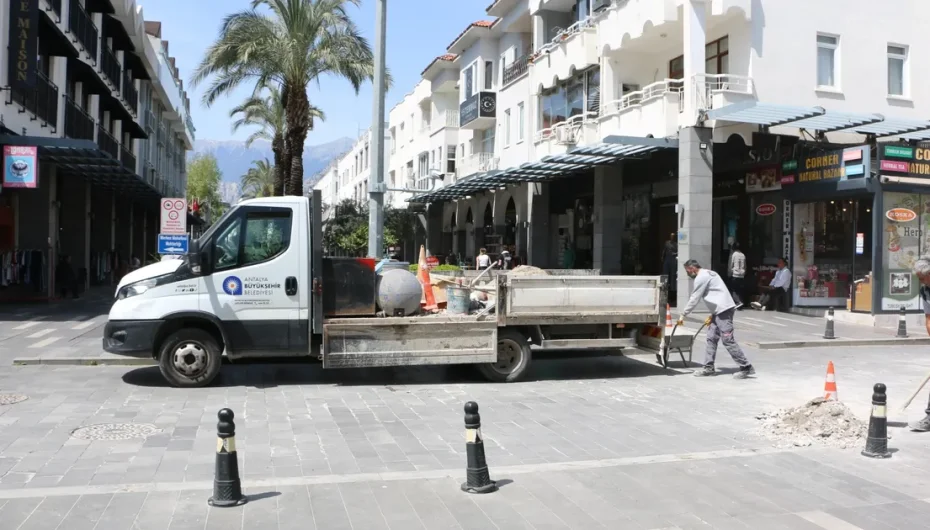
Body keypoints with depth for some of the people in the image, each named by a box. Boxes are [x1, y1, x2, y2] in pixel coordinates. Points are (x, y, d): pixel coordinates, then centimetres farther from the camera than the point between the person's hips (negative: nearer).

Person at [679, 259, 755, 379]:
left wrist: (683, 315, 0)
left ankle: (746, 367, -6)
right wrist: (712, 314, 19)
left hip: (723, 310, -10)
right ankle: (709, 368, 12)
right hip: (720, 310, 10)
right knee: (711, 338, 9)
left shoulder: (701, 278, -9)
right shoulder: (708, 274, 21)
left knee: (728, 340, -9)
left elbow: (694, 300, -9)